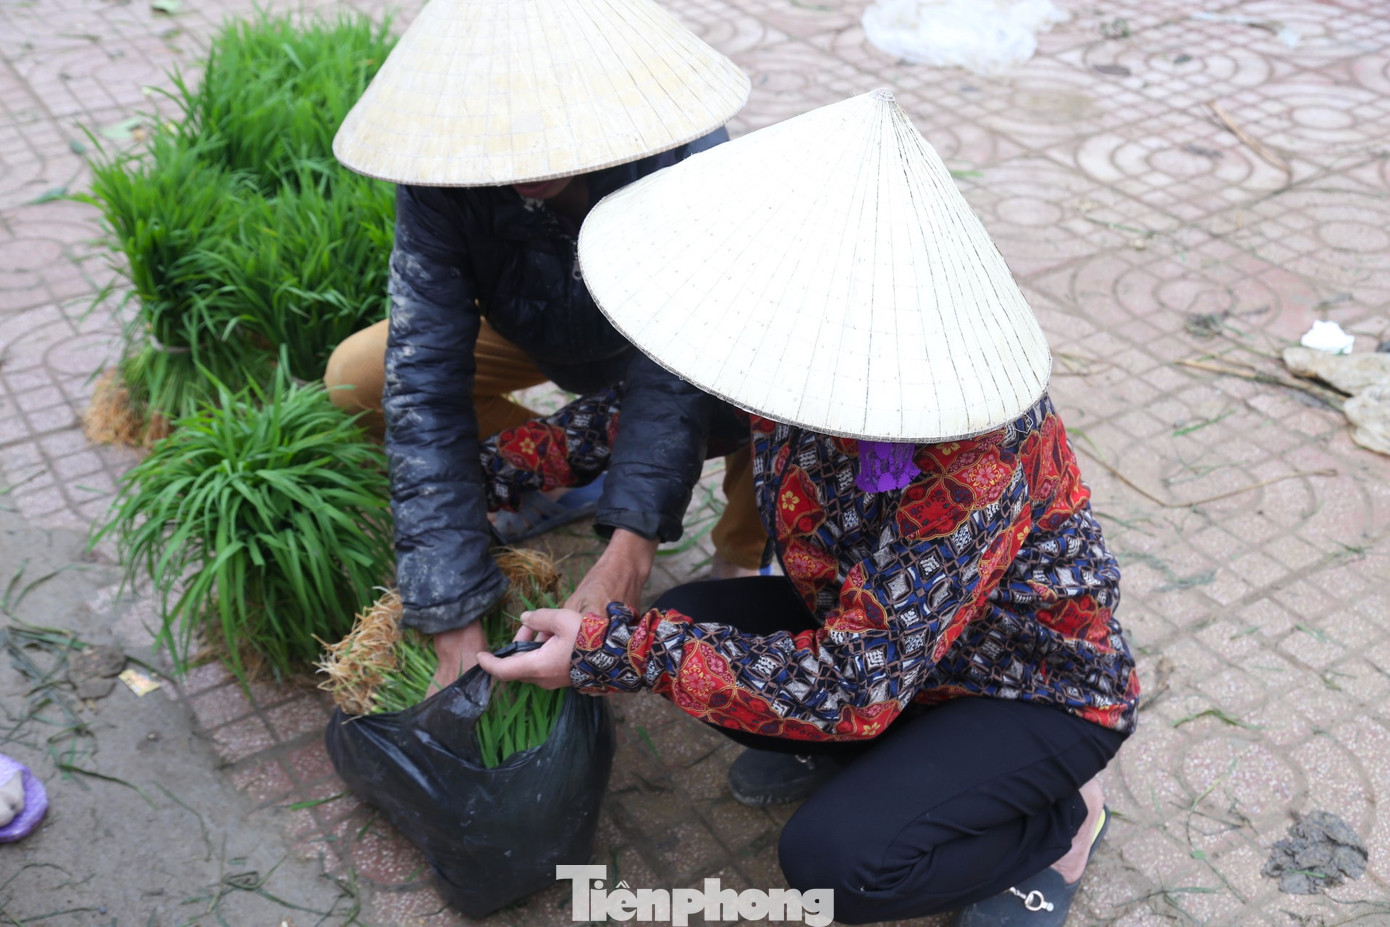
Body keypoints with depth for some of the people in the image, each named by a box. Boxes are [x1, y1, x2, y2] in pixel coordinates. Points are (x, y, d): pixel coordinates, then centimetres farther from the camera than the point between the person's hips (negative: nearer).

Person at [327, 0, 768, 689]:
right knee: (353, 377, -16)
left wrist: (628, 552, -51)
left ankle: (745, 556, 0)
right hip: (533, 334, 3)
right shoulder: (440, 174, -32)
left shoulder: (687, 155, -37)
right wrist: (454, 621, -40)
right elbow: (424, 383, -35)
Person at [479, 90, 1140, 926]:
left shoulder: (977, 456, -39)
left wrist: (615, 652, -35)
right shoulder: (807, 357, -18)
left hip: (1039, 688, -6)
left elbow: (853, 684, -35)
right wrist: (502, 465, -5)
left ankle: (1060, 819, 3)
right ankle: (850, 749, 12)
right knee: (682, 625, -12)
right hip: (874, 621, 6)